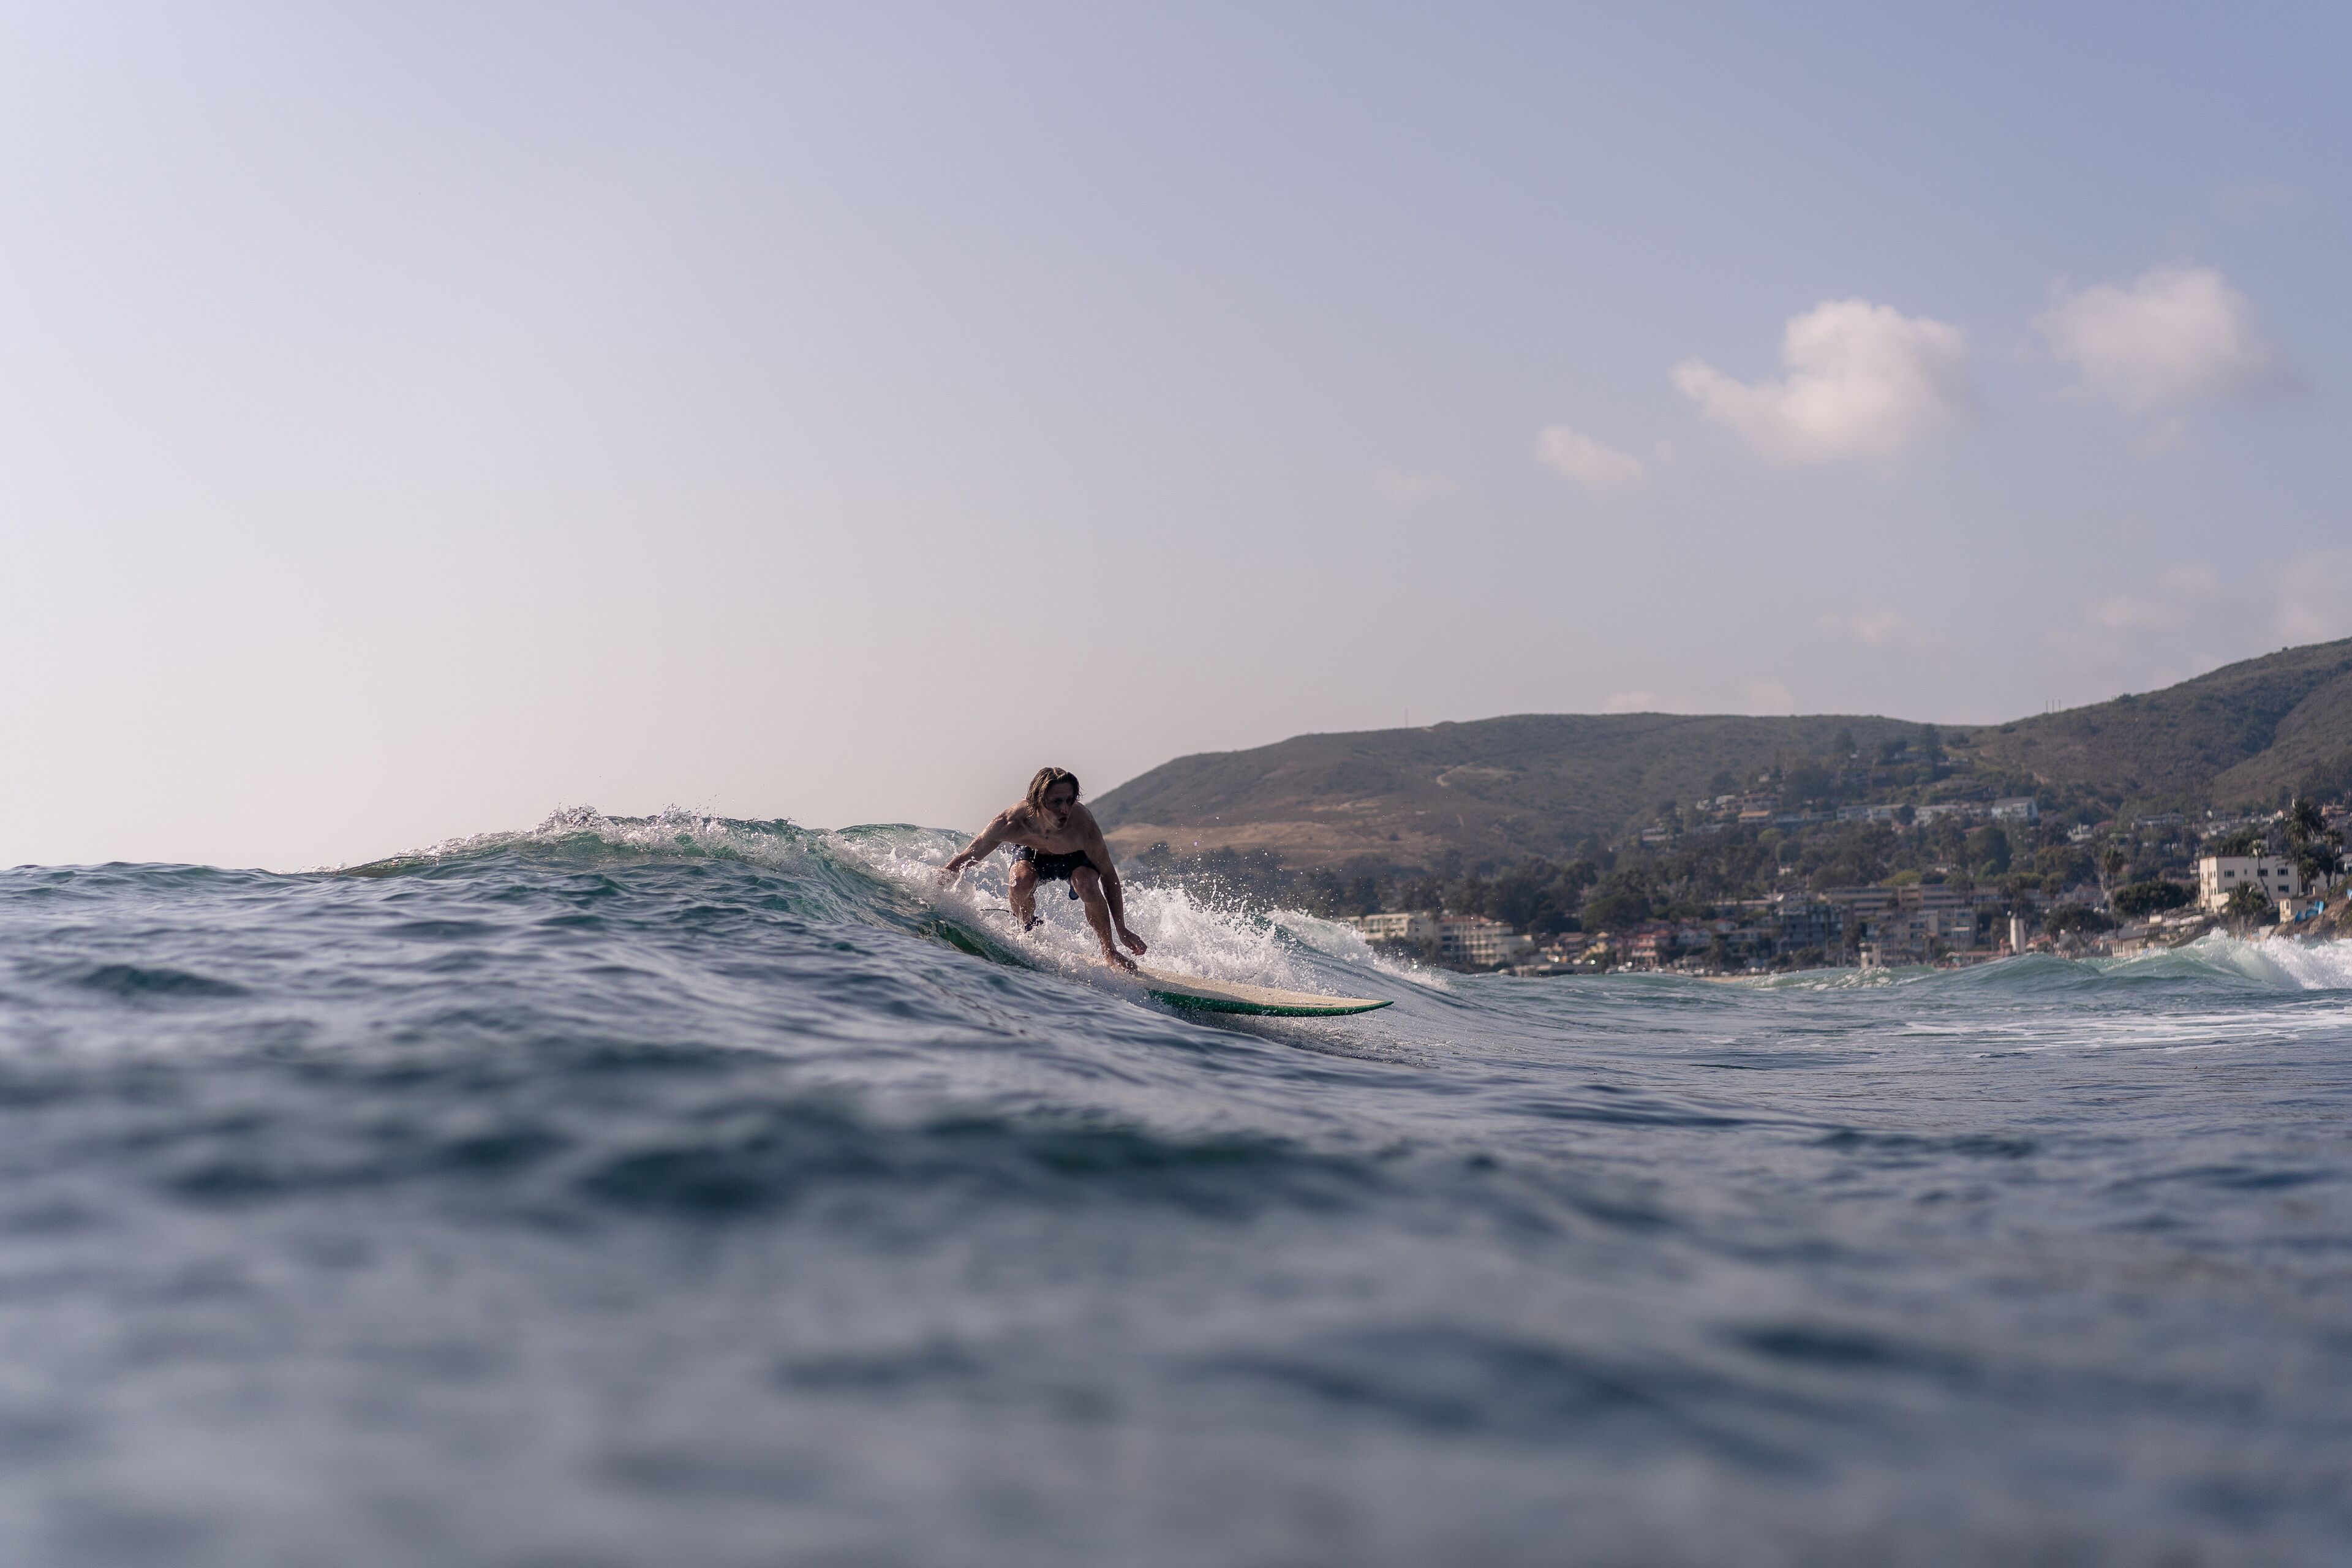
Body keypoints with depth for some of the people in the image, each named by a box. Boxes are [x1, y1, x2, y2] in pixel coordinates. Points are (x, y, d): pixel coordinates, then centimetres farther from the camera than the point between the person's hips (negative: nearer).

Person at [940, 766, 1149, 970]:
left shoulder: (1084, 825, -40)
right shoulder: (1011, 821, -38)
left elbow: (1108, 874, -26)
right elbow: (967, 858, -22)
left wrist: (1122, 930, -25)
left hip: (1075, 855, -1)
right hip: (1031, 853, 1)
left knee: (1088, 887, -32)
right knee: (1020, 883, -31)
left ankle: (1109, 951, -8)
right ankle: (1028, 928, 2)